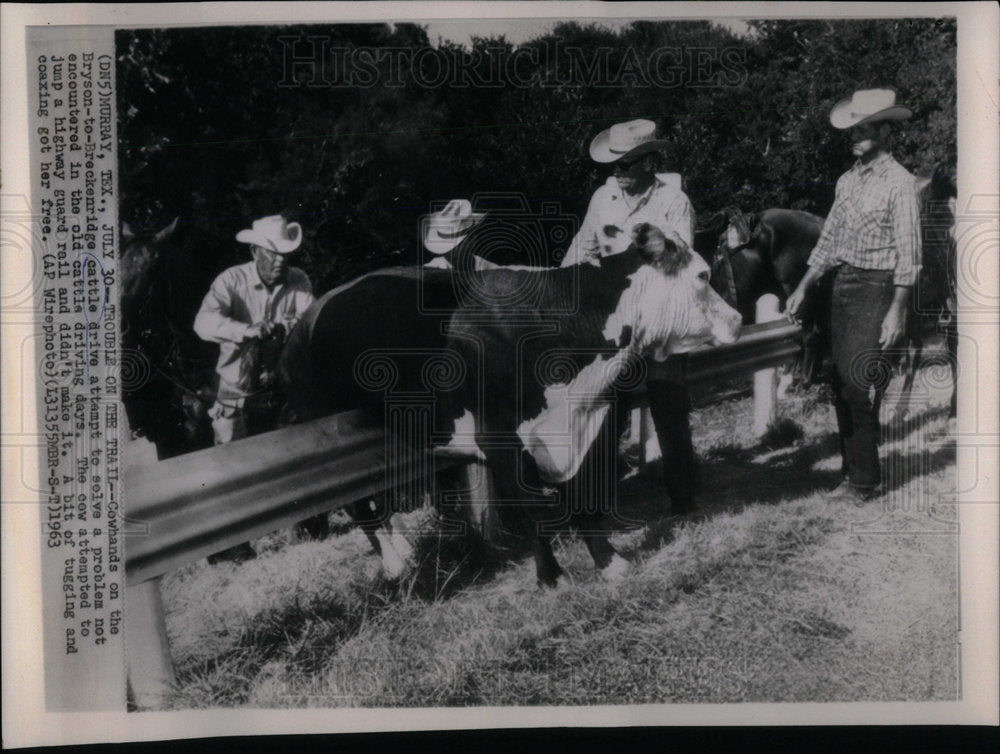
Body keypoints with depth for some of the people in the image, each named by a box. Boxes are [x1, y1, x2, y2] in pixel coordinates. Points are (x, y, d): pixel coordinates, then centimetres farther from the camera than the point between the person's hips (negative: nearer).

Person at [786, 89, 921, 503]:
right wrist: (804, 288, 16)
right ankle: (853, 471, 18)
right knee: (840, 384, 7)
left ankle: (865, 481, 2)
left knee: (859, 385, -9)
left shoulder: (899, 183, -9)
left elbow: (908, 254, -12)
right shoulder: (848, 180, 12)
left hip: (877, 287, -7)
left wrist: (896, 311, -17)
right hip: (843, 283, 7)